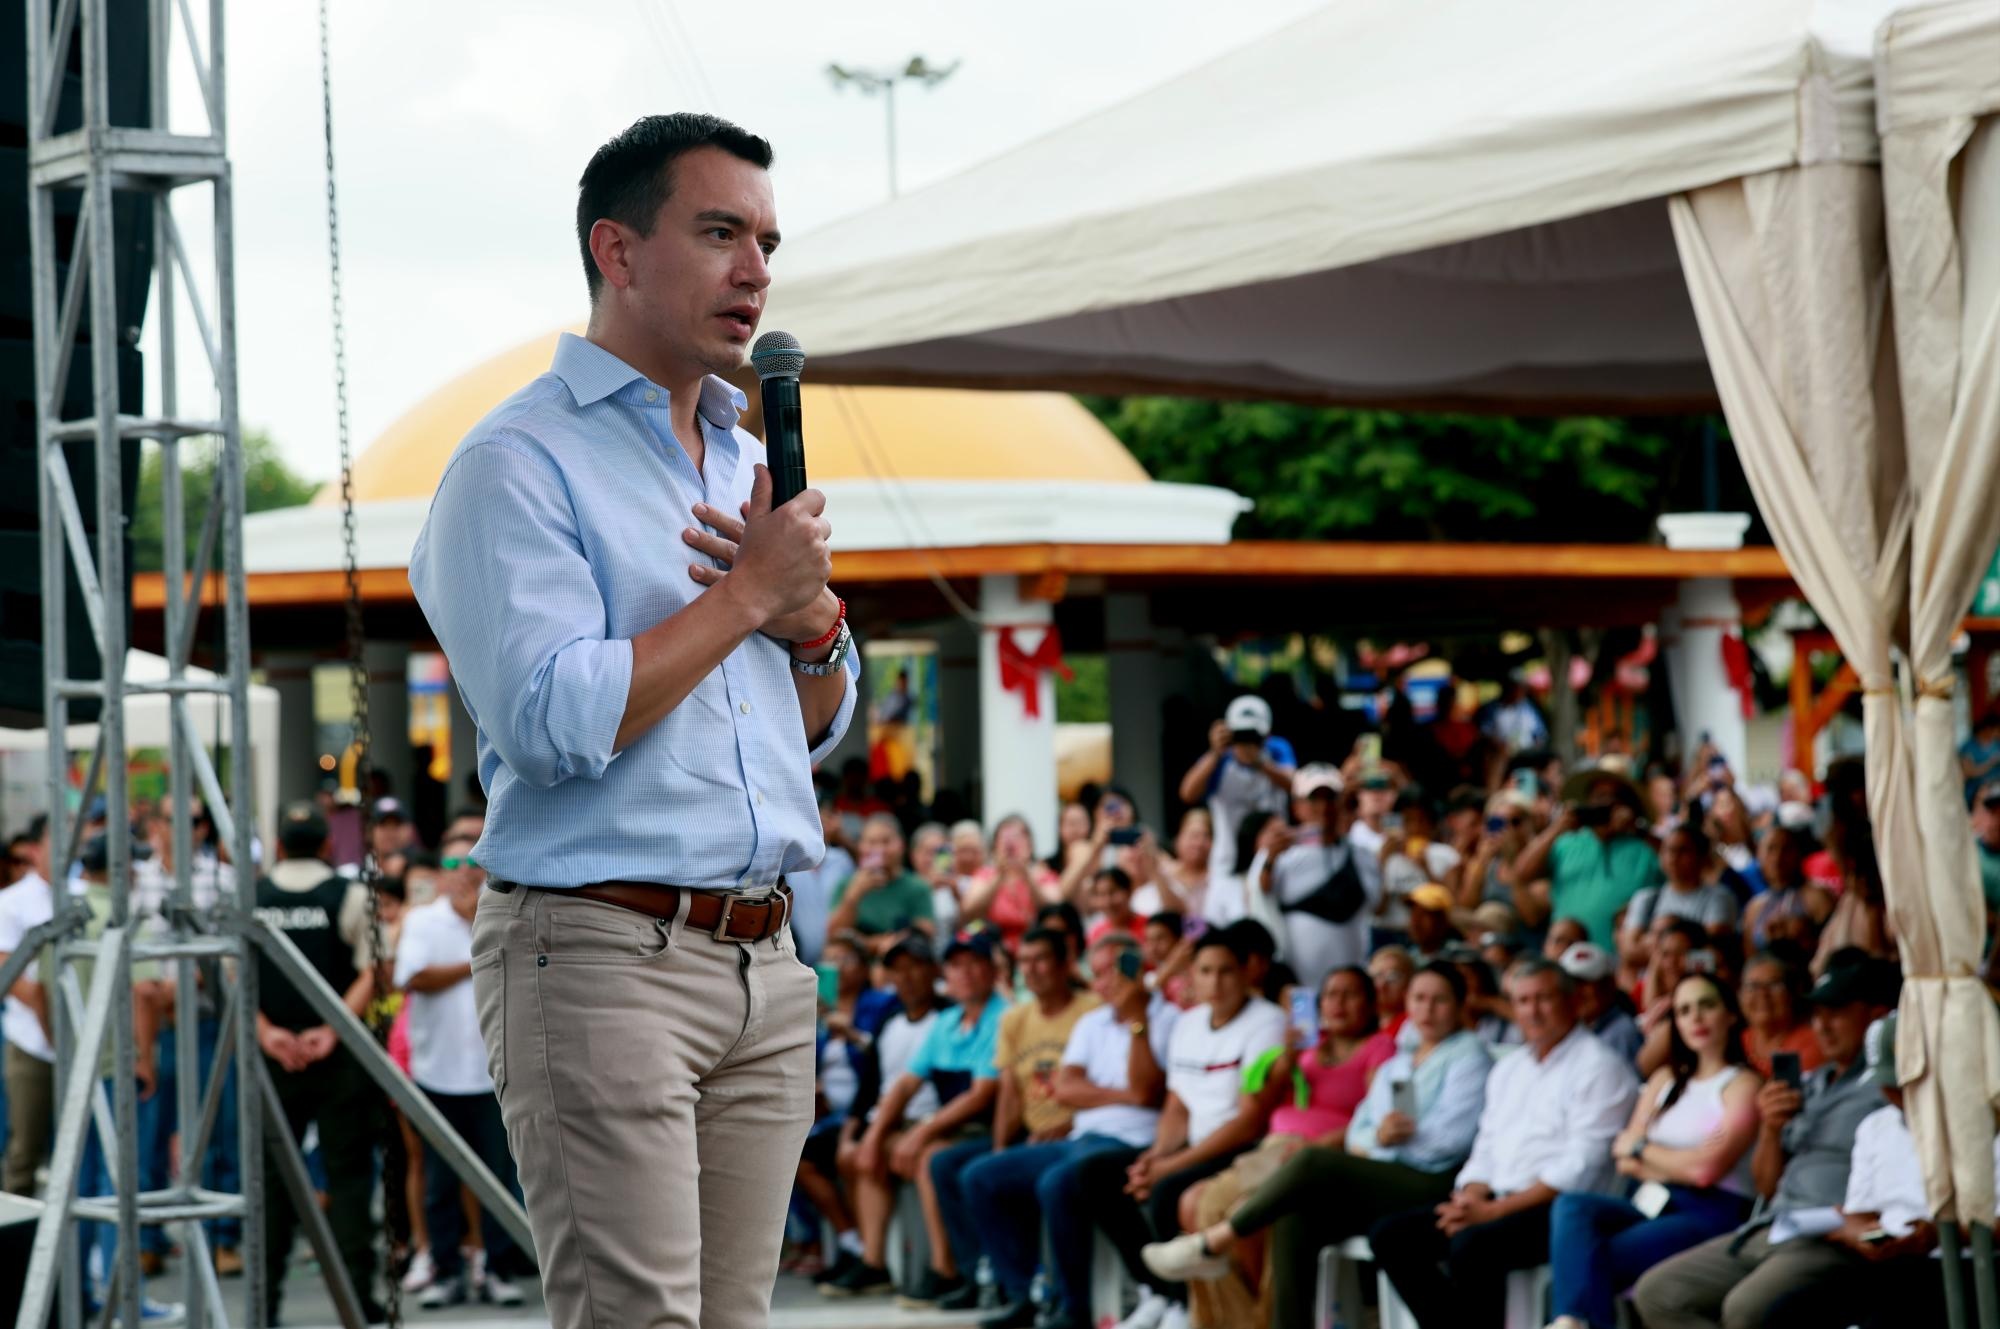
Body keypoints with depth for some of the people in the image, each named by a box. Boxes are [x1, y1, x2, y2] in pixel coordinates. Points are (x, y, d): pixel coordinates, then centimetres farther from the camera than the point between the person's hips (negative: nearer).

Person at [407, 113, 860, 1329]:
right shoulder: (519, 464, -7)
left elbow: (820, 728, 24)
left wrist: (813, 614, 2)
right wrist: (745, 596, -11)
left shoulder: (746, 460, 20)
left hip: (764, 959, 8)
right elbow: (555, 723, -19)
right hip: (603, 954, -8)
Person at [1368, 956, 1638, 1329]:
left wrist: (1495, 1210, -17)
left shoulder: (1598, 1067, -4)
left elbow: (1581, 1165, -13)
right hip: (1497, 1204, 8)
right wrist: (1470, 1199, -4)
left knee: (1472, 1244, -35)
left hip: (1561, 1212, -8)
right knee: (1391, 1235, -10)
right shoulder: (1508, 1070, 22)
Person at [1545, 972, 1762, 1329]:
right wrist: (1682, 1164, -5)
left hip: (1712, 1214, -6)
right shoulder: (1666, 1079, 23)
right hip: (1655, 1204, 6)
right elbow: (1625, 1161, 13)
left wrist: (1642, 1149, 4)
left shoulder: (1742, 1084, 1)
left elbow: (1706, 1169, -12)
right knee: (1571, 1207, -26)